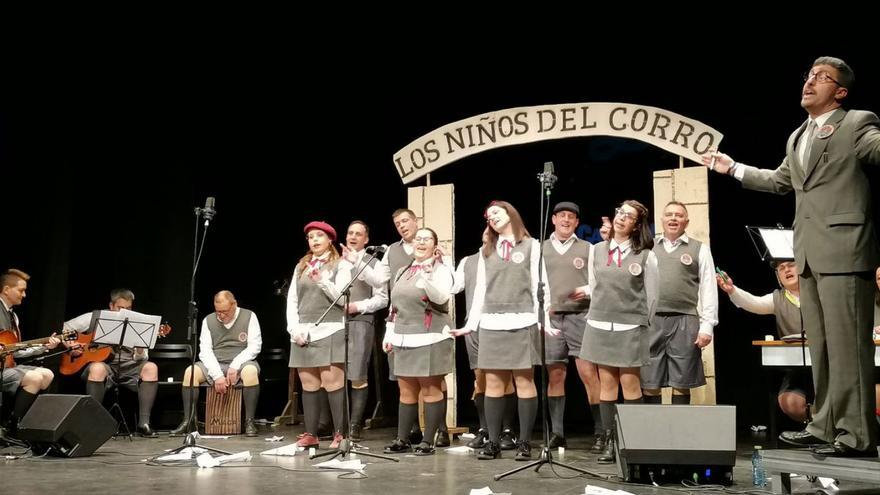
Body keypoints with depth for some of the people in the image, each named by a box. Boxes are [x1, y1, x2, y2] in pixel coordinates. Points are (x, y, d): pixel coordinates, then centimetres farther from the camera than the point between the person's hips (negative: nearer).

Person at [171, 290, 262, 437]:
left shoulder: (249, 316, 0)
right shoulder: (208, 320, 6)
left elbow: (255, 346, -6)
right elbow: (205, 351, -1)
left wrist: (235, 366, -19)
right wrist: (217, 375, -16)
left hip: (241, 363, -3)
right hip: (214, 364, 3)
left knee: (251, 371, -36)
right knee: (190, 372, -23)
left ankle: (249, 421, -27)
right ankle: (188, 421, -16)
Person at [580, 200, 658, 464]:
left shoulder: (645, 255, -3)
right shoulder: (596, 250, 7)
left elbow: (652, 295, 2)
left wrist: (642, 323, 6)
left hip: (630, 328, -3)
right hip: (600, 326, 3)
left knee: (630, 385, -4)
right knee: (606, 384, 4)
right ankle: (609, 443, 9)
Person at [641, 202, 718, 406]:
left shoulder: (699, 249, 8)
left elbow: (708, 289, 3)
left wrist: (707, 325, -3)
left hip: (684, 321, -1)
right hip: (650, 320, 1)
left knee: (681, 384, 3)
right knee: (649, 383, 3)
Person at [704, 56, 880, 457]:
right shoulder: (797, 138, 22)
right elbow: (779, 181, 34)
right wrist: (733, 168, 33)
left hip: (843, 249, -8)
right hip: (809, 254, 8)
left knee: (847, 344, -7)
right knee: (820, 345, 12)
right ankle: (825, 427, 21)